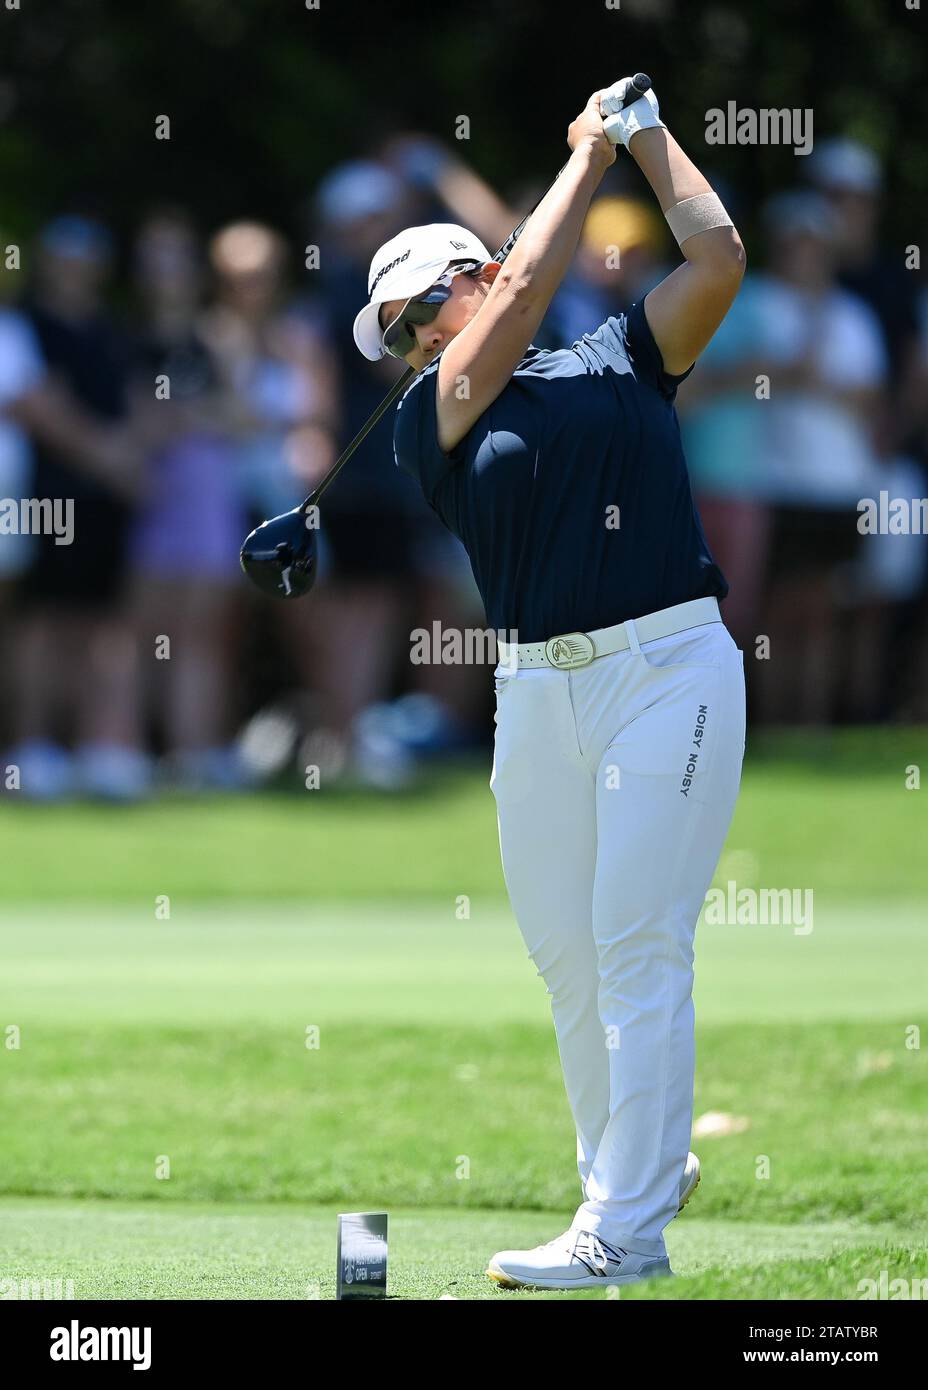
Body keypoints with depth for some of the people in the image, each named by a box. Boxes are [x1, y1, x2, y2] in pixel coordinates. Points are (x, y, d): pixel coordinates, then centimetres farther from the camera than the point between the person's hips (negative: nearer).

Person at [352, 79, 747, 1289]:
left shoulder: (621, 362, 12)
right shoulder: (430, 422, 10)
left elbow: (718, 260, 1)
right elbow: (527, 289, 0)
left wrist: (651, 136, 8)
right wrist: (588, 154, 10)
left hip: (668, 668, -3)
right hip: (536, 690, 3)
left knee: (637, 944, -9)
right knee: (565, 954, 4)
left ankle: (624, 1230, -11)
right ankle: (643, 1168, 20)